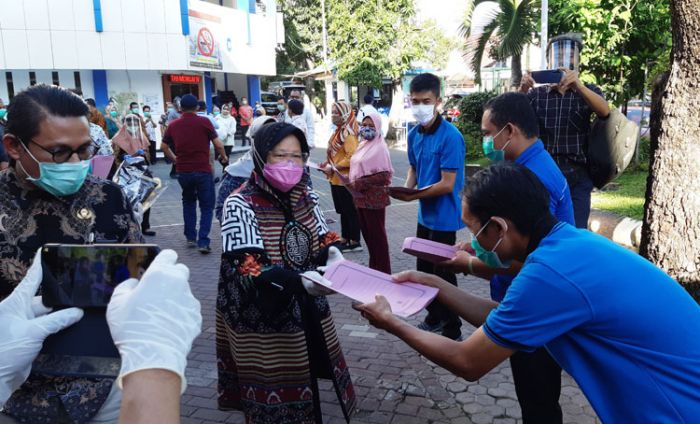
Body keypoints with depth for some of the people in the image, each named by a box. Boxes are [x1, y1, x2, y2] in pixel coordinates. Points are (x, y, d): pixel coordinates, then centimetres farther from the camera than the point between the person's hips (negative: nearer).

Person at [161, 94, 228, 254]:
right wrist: (224, 157, 9)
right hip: (203, 170, -3)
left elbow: (164, 147, 12)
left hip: (183, 171, 4)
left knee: (188, 202, 24)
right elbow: (218, 144, -8)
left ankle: (190, 237, 21)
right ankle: (203, 242, -8)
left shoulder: (173, 125, 4)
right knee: (207, 206, 4)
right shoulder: (204, 121, -6)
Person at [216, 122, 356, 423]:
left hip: (307, 314, 6)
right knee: (272, 399, 9)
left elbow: (323, 242, 7)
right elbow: (250, 270, -25)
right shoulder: (240, 204, -17)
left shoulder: (304, 195, 1)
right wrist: (299, 280, -40)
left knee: (305, 386, 20)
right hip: (262, 322, -5)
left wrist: (332, 255, -17)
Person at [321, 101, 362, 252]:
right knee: (342, 211, 16)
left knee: (351, 211, 0)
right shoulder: (339, 131, 13)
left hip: (345, 179, -10)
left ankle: (355, 242, 9)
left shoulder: (348, 133, -18)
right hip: (336, 179, 10)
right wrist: (327, 164, 7)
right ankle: (345, 239, 26)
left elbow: (352, 157, -26)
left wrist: (334, 168, -21)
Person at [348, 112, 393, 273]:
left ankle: (382, 270, 13)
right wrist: (351, 179, 5)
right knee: (366, 233, 16)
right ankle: (374, 266, 30)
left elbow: (384, 175, -22)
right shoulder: (363, 144, 12)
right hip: (361, 197, 9)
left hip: (374, 198, -9)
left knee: (377, 234, 1)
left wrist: (360, 183, -21)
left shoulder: (379, 147, -14)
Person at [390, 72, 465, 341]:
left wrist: (413, 196, -29)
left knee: (443, 274, 4)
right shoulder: (414, 134, 2)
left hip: (444, 216, -8)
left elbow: (447, 184, -22)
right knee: (424, 270, 20)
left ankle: (452, 332, 20)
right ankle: (435, 317, 39)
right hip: (425, 214, 8)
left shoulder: (450, 136, -20)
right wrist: (406, 189, -6)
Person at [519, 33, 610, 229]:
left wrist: (578, 85, -30)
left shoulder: (588, 91, 9)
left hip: (577, 175, 0)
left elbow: (604, 111, -12)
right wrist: (522, 91, -25)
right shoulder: (536, 93, 10)